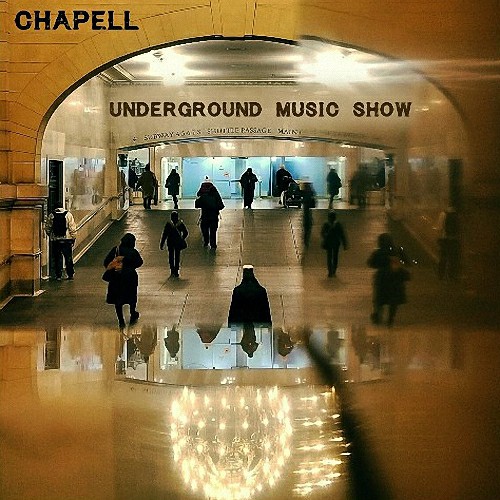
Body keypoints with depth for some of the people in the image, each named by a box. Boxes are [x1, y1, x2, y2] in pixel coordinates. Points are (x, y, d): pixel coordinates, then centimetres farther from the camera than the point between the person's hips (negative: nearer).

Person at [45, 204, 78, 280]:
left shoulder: (51, 216, 2)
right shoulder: (68, 214, 0)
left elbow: (47, 228, 5)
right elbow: (72, 228, -4)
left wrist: (51, 236, 22)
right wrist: (73, 238, 2)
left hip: (55, 240, 1)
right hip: (67, 240, -1)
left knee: (57, 259, 6)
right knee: (68, 258, 8)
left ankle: (58, 276, 5)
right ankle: (70, 275, 11)